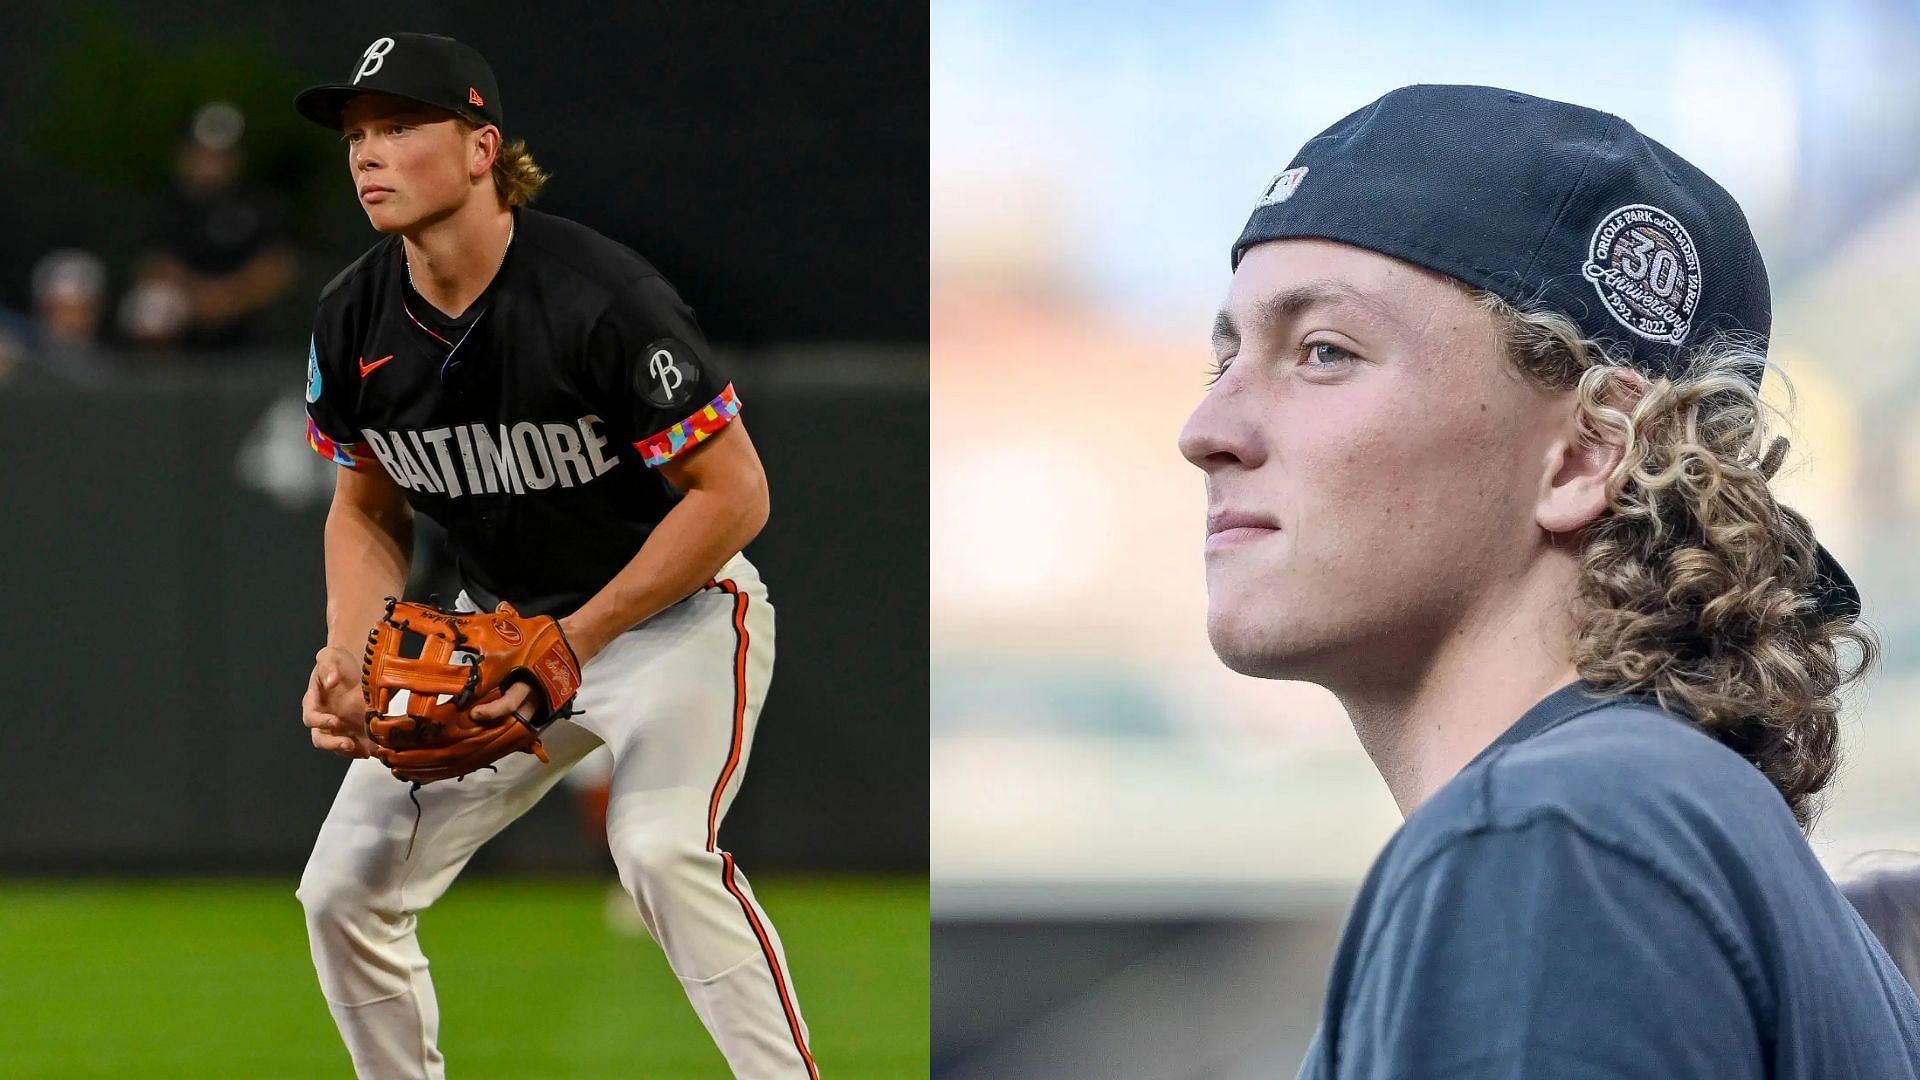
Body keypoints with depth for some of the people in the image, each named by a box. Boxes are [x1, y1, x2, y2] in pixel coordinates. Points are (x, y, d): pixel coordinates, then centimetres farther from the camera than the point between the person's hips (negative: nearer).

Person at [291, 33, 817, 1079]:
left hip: (671, 609, -7)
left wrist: (577, 640, -25)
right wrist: (350, 657, -12)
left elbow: (734, 494, -22)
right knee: (345, 889, 1)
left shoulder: (599, 298, -27)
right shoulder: (353, 323, -8)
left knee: (660, 846, -32)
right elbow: (366, 512, 8)